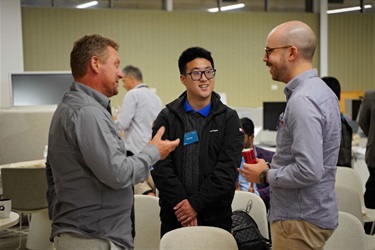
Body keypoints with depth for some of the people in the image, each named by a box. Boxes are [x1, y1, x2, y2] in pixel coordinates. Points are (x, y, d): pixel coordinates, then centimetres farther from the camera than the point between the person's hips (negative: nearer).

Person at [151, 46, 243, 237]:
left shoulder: (229, 118, 3)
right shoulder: (167, 118, 4)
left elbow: (228, 169, -7)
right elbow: (160, 167, -4)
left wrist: (196, 203, -13)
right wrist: (181, 203, -13)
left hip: (216, 216, 0)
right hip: (174, 216, 1)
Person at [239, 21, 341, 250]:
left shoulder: (302, 100, -22)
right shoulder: (321, 91, 9)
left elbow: (308, 171, -28)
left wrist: (265, 175, -12)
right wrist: (272, 166, 11)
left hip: (300, 221, -10)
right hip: (316, 212, 10)